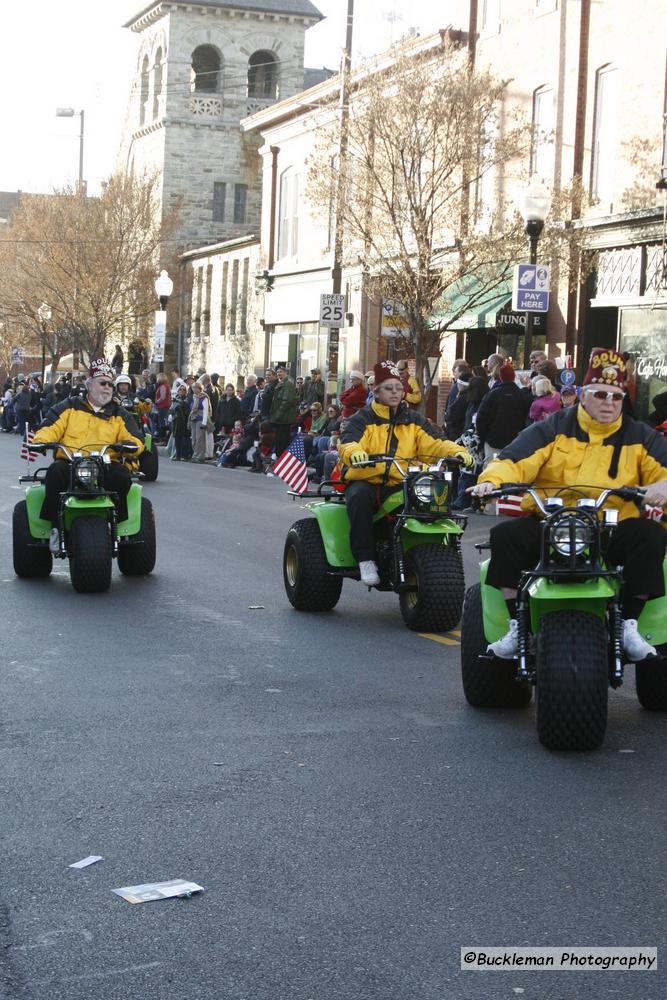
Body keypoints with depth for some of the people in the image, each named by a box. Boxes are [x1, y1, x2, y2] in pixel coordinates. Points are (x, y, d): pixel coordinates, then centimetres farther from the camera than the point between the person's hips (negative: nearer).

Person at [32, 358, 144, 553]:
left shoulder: (119, 414, 20)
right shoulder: (70, 407, 17)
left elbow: (135, 440, 11)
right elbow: (50, 428, 7)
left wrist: (130, 444, -14)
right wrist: (41, 441, -16)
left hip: (105, 465, 1)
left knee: (122, 475, -32)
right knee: (55, 471, -34)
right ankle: (56, 526, -24)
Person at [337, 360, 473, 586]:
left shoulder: (413, 420, 17)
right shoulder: (362, 419, 6)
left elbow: (434, 443, 3)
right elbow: (347, 445, -12)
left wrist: (457, 451, -18)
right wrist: (355, 453, -37)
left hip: (401, 485, 2)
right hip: (365, 481, -2)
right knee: (359, 498, -37)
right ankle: (365, 559, -29)